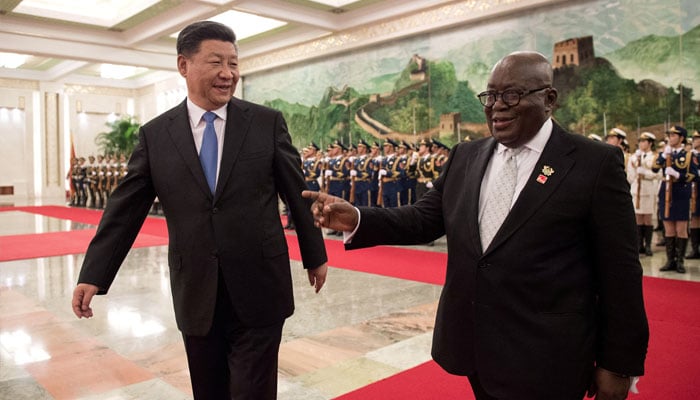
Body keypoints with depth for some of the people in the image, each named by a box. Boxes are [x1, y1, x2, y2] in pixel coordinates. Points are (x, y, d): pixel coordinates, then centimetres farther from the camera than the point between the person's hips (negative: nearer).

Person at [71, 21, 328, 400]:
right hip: (195, 295, 2)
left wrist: (315, 255, 8)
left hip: (258, 290, -1)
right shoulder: (155, 135, 1)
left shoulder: (268, 122, -2)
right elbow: (124, 209, 3)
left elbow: (298, 193, 3)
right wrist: (93, 276, -1)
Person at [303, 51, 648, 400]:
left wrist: (618, 363, -5)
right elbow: (425, 218, 3)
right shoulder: (465, 157, 6)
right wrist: (356, 220, -14)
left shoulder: (595, 163, -9)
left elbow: (619, 271, -8)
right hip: (475, 347, 5)